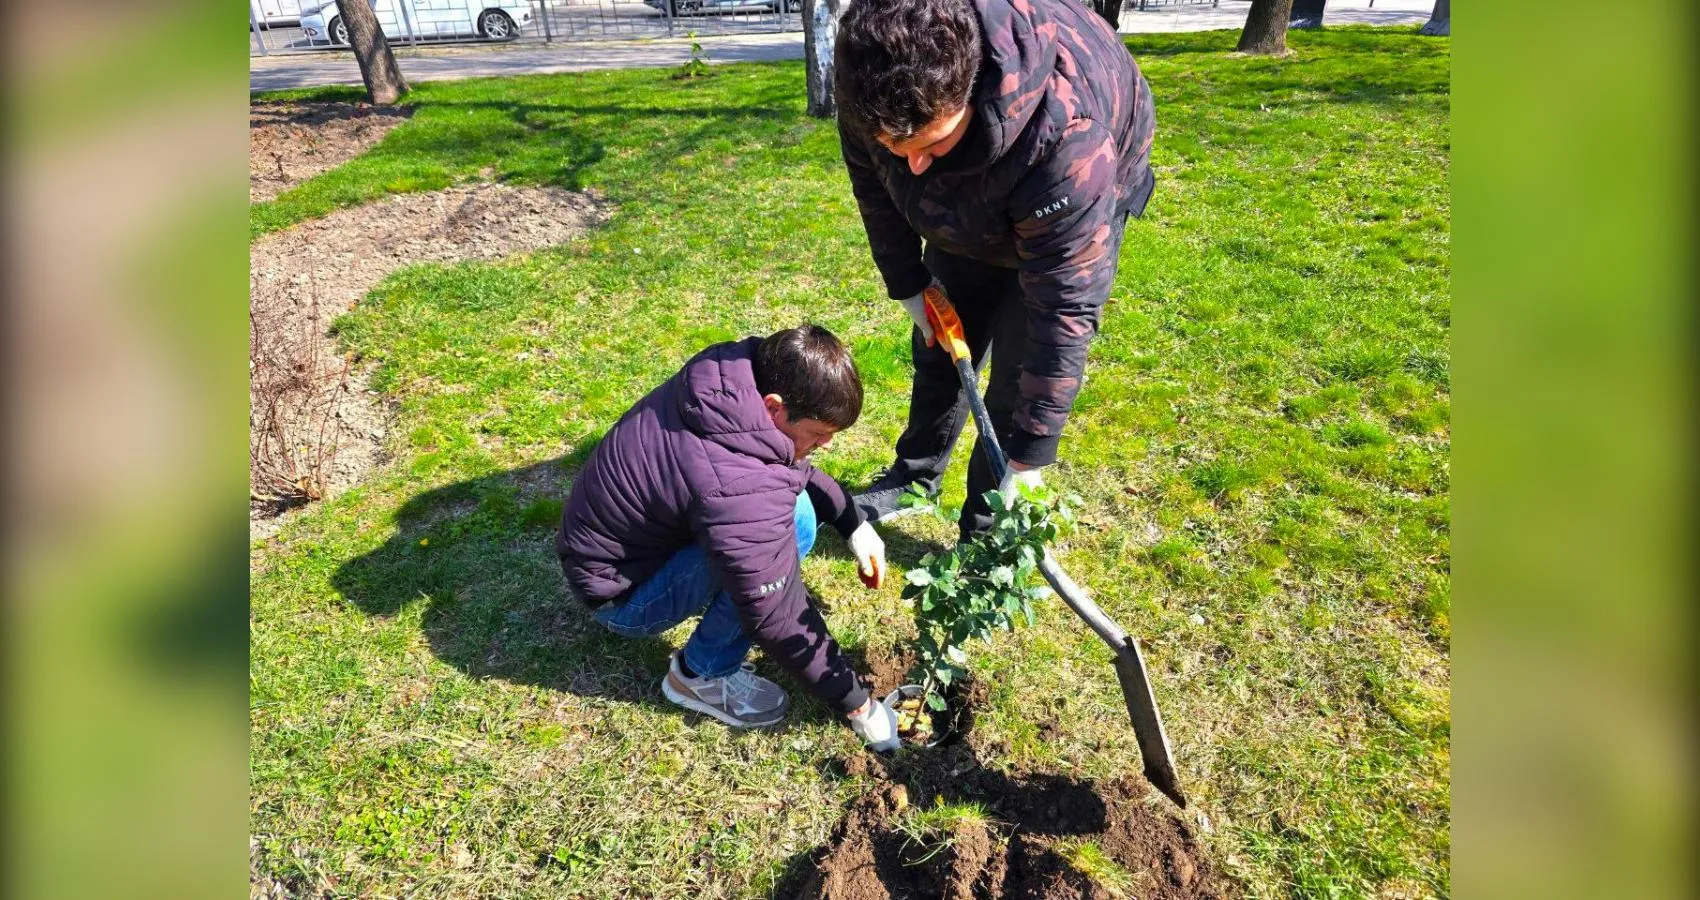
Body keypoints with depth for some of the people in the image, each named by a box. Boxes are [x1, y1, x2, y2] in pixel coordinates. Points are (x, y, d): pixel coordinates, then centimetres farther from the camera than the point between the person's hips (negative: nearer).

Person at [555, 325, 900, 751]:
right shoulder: (737, 491, -38)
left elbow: (793, 463, 7)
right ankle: (703, 675, -7)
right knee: (789, 522, -27)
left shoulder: (734, 376, -13)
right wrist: (856, 703, -15)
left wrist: (853, 522, 0)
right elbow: (778, 617, -28)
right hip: (620, 591, -8)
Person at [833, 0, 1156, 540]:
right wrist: (908, 284, -4)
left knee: (1021, 377, -10)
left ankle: (984, 536, 11)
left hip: (1084, 206, -4)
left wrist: (1030, 456, -35)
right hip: (965, 212, 5)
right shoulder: (872, 85, -31)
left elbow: (1065, 305, -40)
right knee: (939, 350, 13)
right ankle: (915, 478, 38)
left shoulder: (1065, 134, -45)